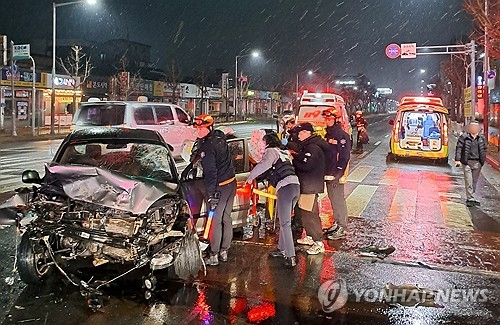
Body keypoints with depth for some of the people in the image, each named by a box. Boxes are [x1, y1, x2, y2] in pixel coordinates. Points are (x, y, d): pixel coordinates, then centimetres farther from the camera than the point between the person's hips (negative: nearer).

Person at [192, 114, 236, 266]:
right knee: (226, 218, 15)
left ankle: (213, 256, 7)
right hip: (231, 183, 9)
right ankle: (224, 251, 26)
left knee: (215, 220, 1)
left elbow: (210, 173, -23)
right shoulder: (219, 136, 5)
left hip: (220, 187, -9)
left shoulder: (207, 147, -20)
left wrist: (211, 195, -22)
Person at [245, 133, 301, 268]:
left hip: (285, 188, -8)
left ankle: (291, 257, -7)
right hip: (296, 185, 9)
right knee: (284, 221, 21)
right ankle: (282, 249, 33)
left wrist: (250, 177, -12)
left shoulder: (271, 151, 2)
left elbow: (264, 164, -19)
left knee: (285, 224, -5)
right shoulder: (284, 153, 28)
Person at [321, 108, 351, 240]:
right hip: (329, 174, 9)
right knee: (333, 199, 16)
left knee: (338, 200, -6)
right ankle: (337, 223, 28)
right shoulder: (328, 134, 16)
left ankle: (342, 229, -1)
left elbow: (344, 156, -17)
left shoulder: (342, 135, -12)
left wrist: (336, 174, -20)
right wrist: (326, 172, 16)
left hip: (336, 176, -9)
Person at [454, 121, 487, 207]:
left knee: (475, 181, 10)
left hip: (477, 163, 4)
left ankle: (470, 198, 21)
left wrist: (483, 161, 16)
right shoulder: (464, 137, -2)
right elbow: (459, 148, -5)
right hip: (467, 162, -4)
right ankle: (471, 199, 1)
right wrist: (457, 159, -12)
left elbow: (484, 150, 19)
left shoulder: (481, 138, 10)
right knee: (469, 181, -5)